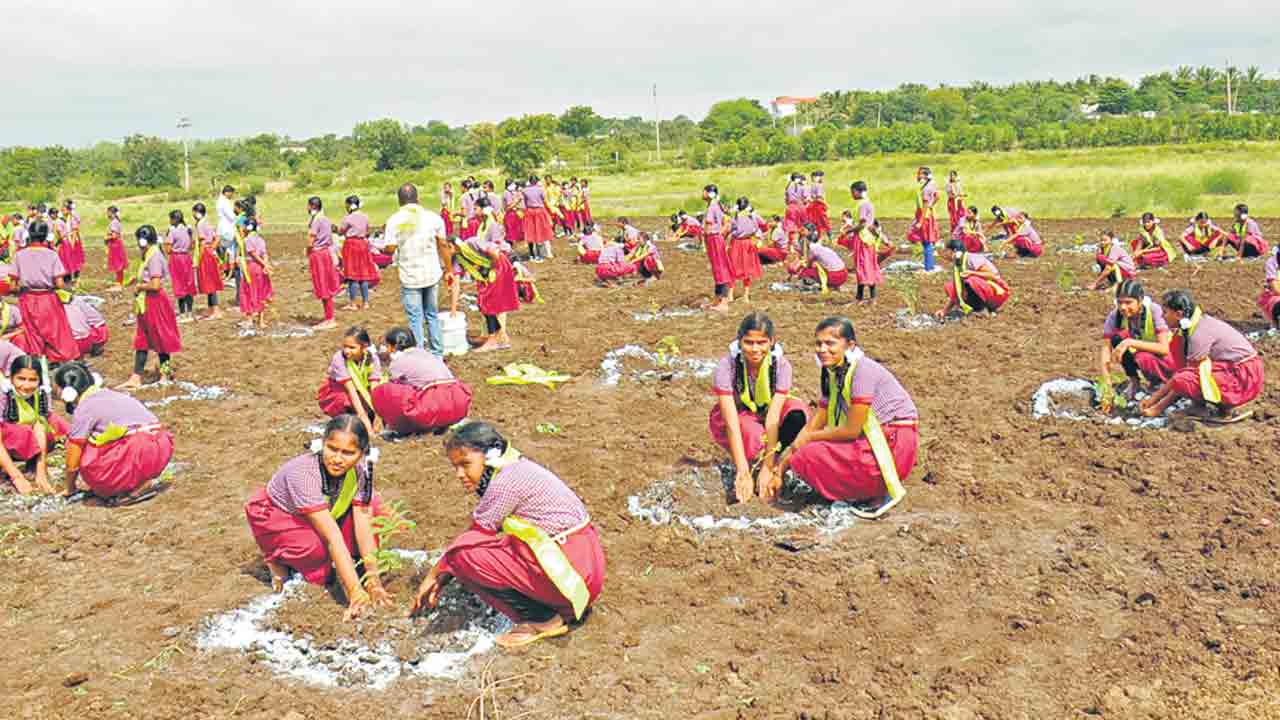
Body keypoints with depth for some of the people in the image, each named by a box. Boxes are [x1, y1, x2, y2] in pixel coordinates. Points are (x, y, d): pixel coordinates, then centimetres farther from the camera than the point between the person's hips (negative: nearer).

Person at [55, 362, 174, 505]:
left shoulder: (83, 409, 1)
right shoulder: (110, 395, 25)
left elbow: (72, 462, 4)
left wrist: (70, 489, 23)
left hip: (141, 454, -9)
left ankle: (139, 485, -3)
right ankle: (141, 480, 12)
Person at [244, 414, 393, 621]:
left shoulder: (360, 470, -23)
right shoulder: (302, 473, -38)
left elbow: (364, 526, -24)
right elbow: (333, 538, -43)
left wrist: (373, 580, -33)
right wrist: (355, 592, -45)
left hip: (325, 511, 5)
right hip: (276, 515, -5)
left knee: (371, 503, -19)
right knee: (318, 547, -35)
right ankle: (277, 558, -3)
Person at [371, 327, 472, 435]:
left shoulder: (397, 363, 9)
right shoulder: (427, 354, 29)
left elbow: (391, 393, 21)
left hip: (433, 409, -7)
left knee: (379, 391, -1)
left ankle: (402, 428, 7)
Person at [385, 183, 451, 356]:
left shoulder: (394, 221, -8)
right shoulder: (433, 217, -2)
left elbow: (390, 248, -9)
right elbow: (443, 246, 4)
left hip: (409, 277, -2)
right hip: (432, 274, 2)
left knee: (415, 319, 4)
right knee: (432, 315, 16)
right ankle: (437, 354, 20)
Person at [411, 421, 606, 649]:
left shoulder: (507, 481, -15)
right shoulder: (517, 468, 14)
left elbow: (476, 535, -9)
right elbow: (481, 537, 17)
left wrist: (434, 574, 4)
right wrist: (444, 576, 14)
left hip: (571, 574, -10)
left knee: (465, 555, -9)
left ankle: (545, 620, -4)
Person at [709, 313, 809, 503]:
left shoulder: (781, 365, -23)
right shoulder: (727, 366, -28)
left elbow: (773, 418, -28)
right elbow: (732, 423, -34)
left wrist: (768, 468, -32)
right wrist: (743, 473, -40)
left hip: (767, 414, 2)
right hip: (737, 416, -2)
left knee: (797, 413, -31)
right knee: (753, 434, -37)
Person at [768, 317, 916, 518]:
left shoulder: (863, 370, -19)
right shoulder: (833, 375, 8)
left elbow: (852, 430, -19)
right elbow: (813, 426, 9)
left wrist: (808, 438, -5)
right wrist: (780, 471, 5)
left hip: (893, 443, -9)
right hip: (873, 439, 9)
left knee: (809, 455, -20)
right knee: (797, 456, 0)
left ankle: (882, 491, -6)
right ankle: (876, 486, 6)